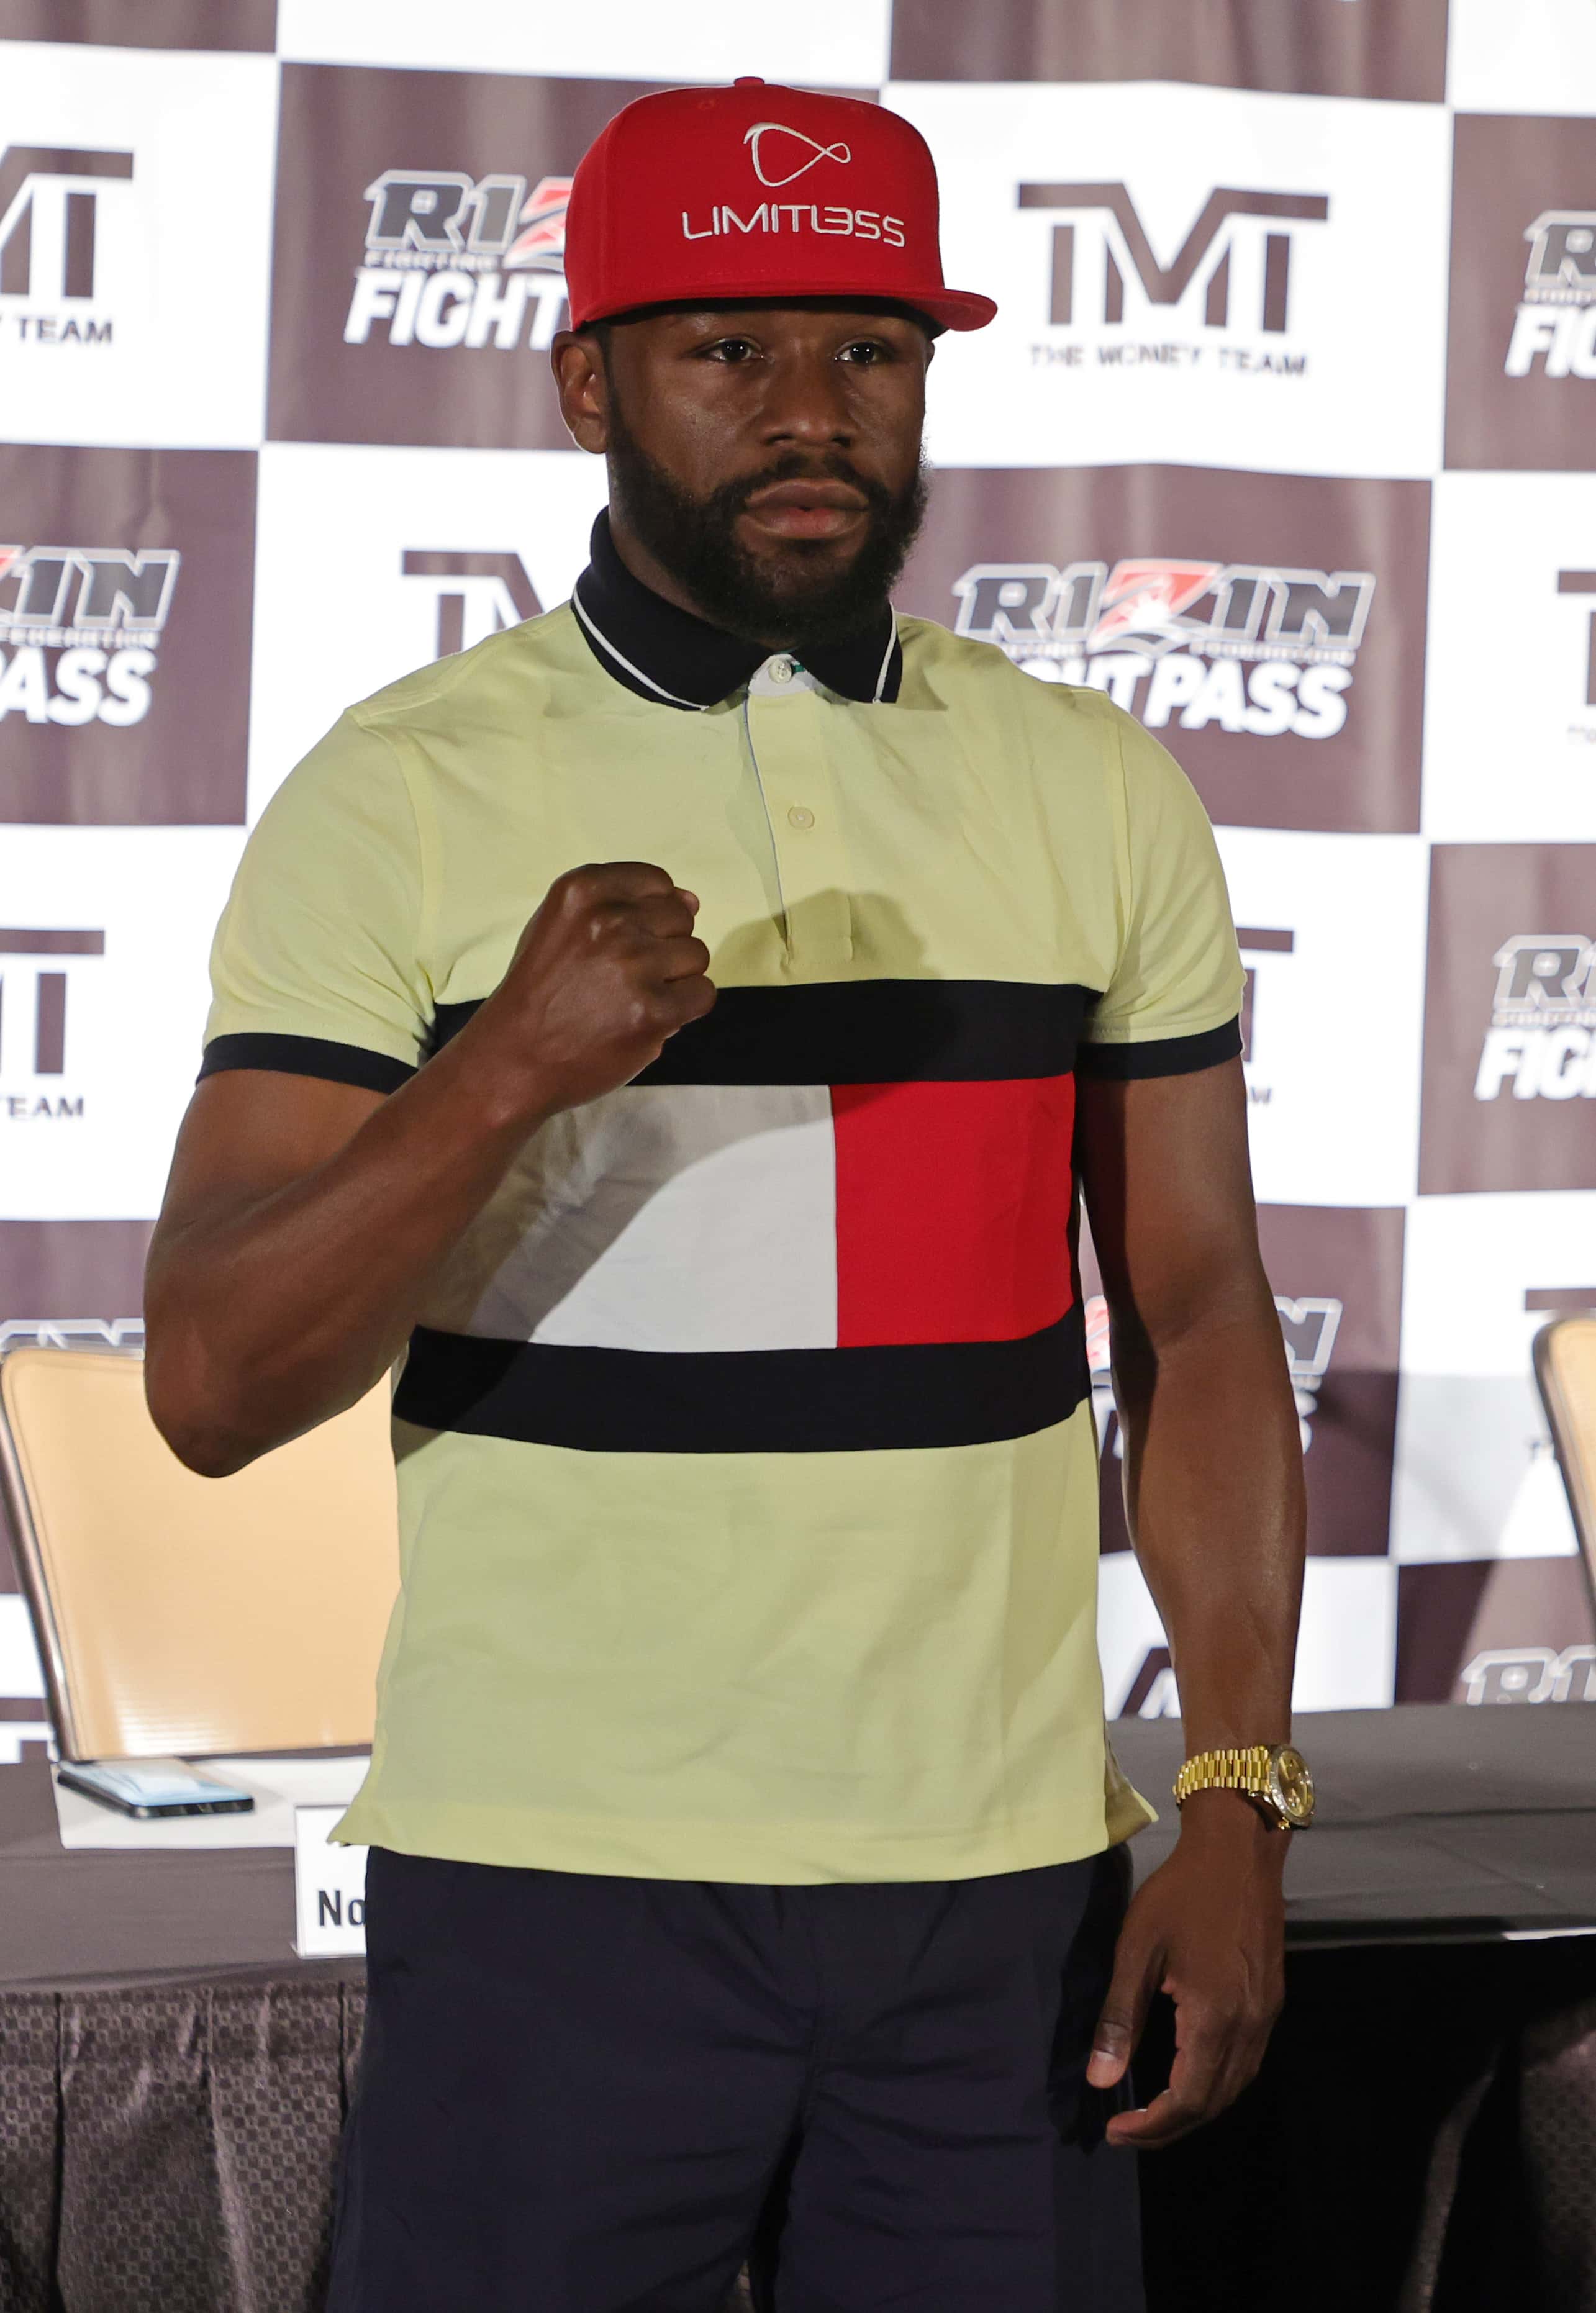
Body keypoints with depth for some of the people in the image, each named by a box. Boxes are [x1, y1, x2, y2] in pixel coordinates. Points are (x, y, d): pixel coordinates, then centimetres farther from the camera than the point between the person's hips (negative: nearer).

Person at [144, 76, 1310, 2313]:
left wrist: (1240, 1802, -1)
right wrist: (507, 1071, -25)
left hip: (1006, 1880, 3)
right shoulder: (400, 799, -4)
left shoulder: (1097, 792, 7)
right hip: (554, 1882, -3)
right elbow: (213, 1386, -9)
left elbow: (1199, 1326, 8)